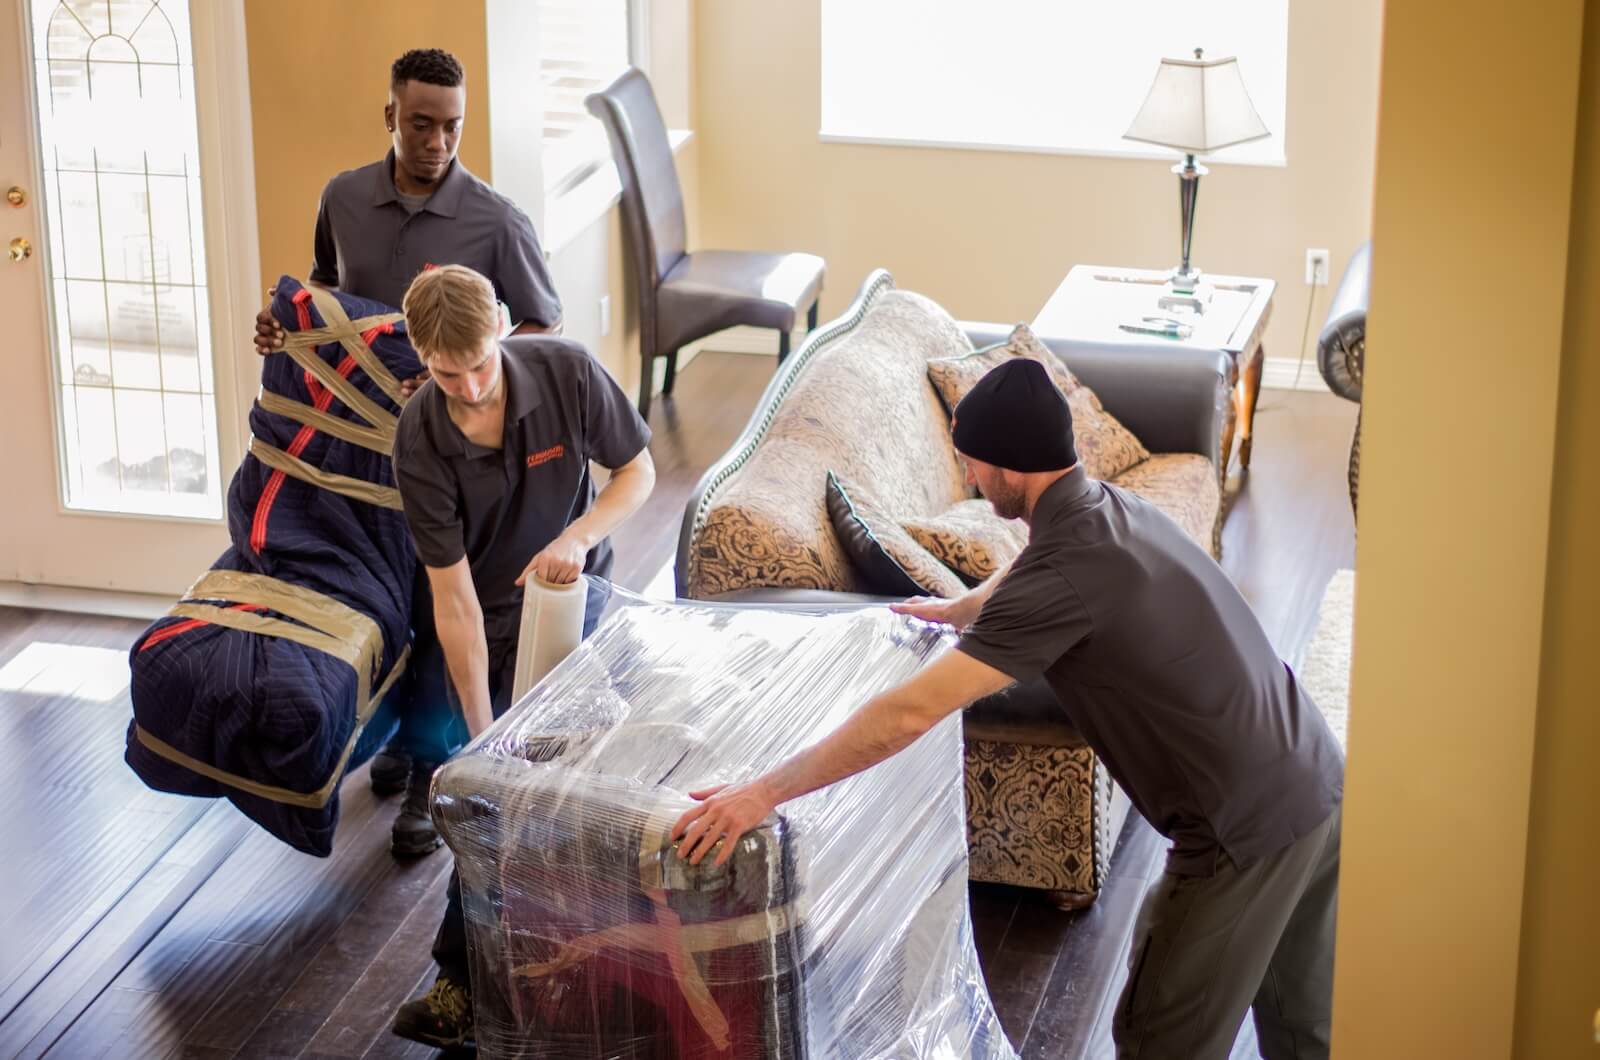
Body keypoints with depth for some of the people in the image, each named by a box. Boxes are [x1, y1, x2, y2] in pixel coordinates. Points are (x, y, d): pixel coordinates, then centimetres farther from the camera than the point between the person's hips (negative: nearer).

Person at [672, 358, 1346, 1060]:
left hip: (1245, 830, -9)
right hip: (1320, 785, 9)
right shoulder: (1114, 507, 6)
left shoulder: (1068, 569, -22)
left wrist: (763, 792, -22)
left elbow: (910, 713, -26)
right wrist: (955, 610, 50)